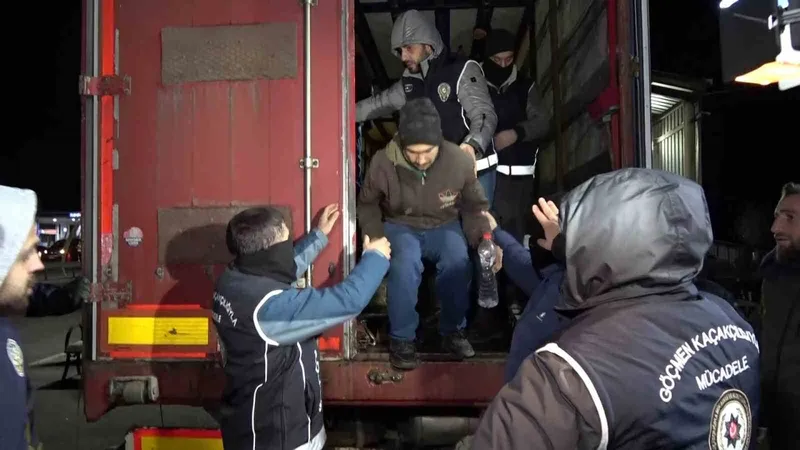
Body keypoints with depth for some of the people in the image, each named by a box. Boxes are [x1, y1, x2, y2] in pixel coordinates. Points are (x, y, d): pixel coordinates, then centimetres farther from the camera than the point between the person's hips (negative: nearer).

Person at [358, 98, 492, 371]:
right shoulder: (383, 163, -23)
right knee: (405, 264, -32)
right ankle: (402, 338, -11)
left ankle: (453, 330, -3)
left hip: (443, 226, 1)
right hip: (400, 226, -1)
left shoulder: (459, 161, -21)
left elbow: (474, 206, -2)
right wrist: (376, 240, -17)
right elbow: (367, 204, -3)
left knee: (458, 263, -28)